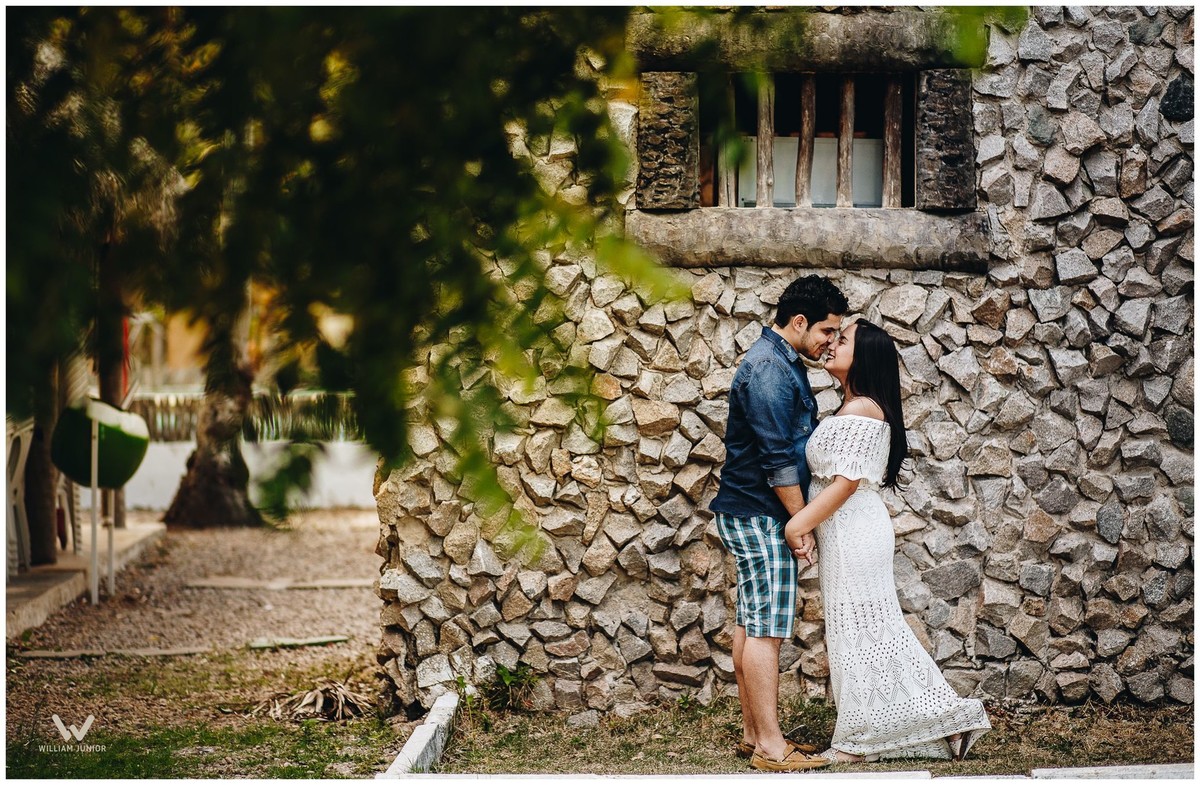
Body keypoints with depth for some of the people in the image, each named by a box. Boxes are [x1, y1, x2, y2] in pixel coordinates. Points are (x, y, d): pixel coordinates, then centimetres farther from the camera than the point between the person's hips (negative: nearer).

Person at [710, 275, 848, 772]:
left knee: (751, 625, 11)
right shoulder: (768, 370, -18)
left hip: (752, 516, 10)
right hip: (761, 516, -10)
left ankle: (754, 734, 17)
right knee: (766, 628, -8)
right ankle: (770, 746, -5)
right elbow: (778, 459, -21)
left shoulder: (782, 363, 15)